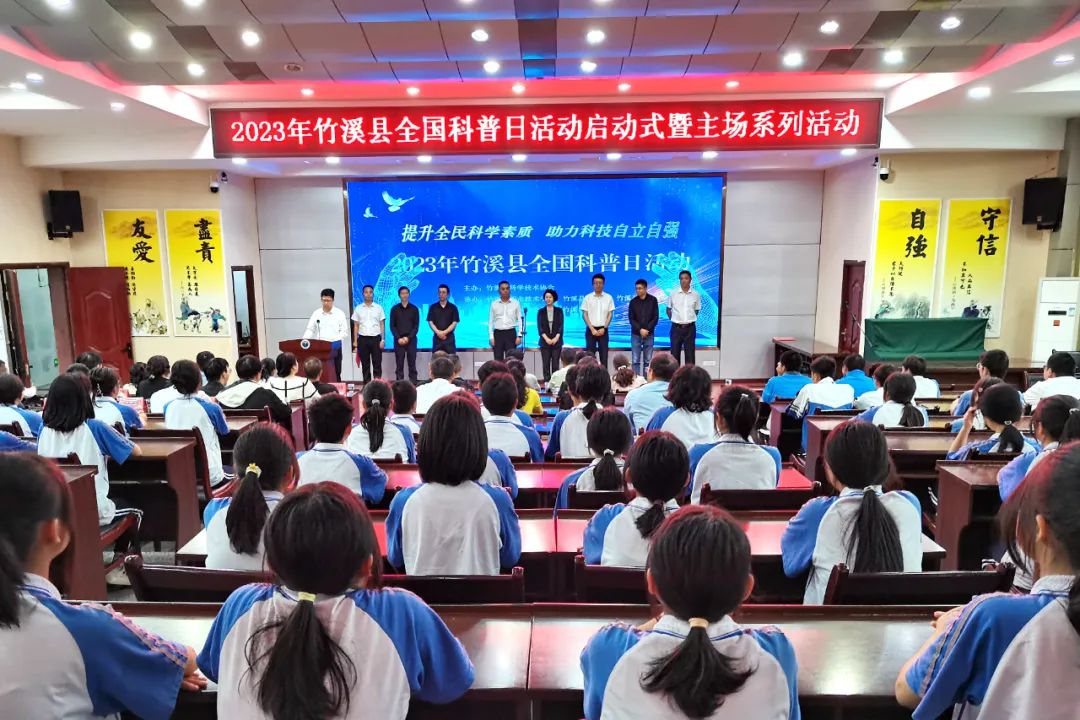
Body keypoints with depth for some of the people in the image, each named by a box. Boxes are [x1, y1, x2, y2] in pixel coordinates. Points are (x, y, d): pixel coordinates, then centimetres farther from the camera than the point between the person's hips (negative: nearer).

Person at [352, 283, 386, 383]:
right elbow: (356, 326, 7)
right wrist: (355, 341, 1)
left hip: (376, 338, -1)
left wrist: (383, 339, -4)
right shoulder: (358, 308, 6)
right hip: (363, 339, 1)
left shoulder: (378, 308, 4)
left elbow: (382, 325, 4)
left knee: (377, 363, -1)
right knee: (365, 364, 6)